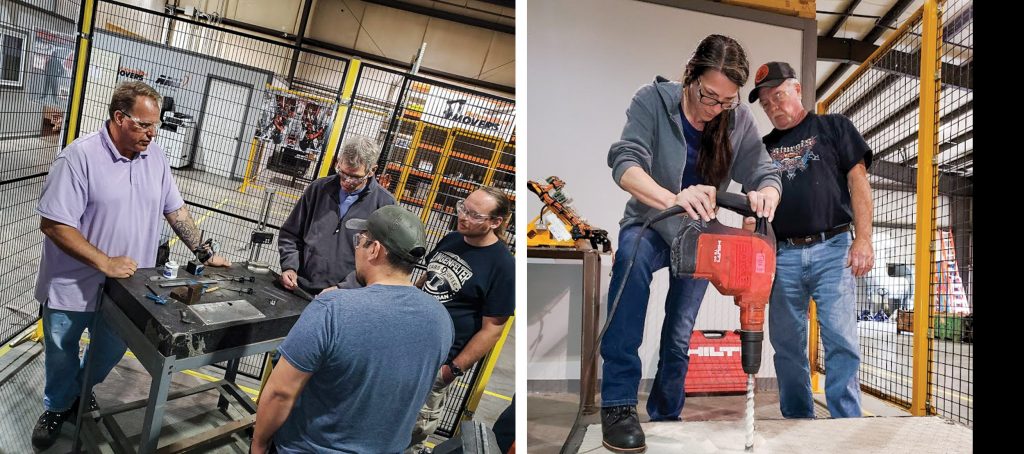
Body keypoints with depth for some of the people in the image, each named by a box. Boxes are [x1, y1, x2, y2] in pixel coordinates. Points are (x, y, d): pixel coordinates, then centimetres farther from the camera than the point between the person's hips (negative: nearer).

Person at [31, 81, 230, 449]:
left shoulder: (155, 157, -1)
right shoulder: (80, 156, -19)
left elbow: (175, 210, 8)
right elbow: (53, 223, -20)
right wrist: (105, 263, -23)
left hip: (126, 287, 5)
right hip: (73, 287, -4)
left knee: (111, 350, 18)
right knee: (62, 356, 16)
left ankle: (83, 392, 47)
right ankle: (59, 406, 43)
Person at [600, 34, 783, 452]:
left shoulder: (740, 120, -9)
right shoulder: (653, 101, -19)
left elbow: (766, 175, -10)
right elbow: (625, 163, -30)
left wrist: (765, 196, -36)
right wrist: (672, 199, -50)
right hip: (649, 224, -3)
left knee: (680, 335, 3)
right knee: (632, 256, -37)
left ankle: (666, 416, 30)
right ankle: (618, 402, -34)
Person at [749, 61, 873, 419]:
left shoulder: (834, 127, 11)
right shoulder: (764, 147, 19)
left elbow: (858, 182, 2)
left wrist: (863, 239, -9)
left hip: (832, 250, -3)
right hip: (782, 255, 4)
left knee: (841, 341, -9)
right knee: (786, 345, 5)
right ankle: (798, 423, 15)